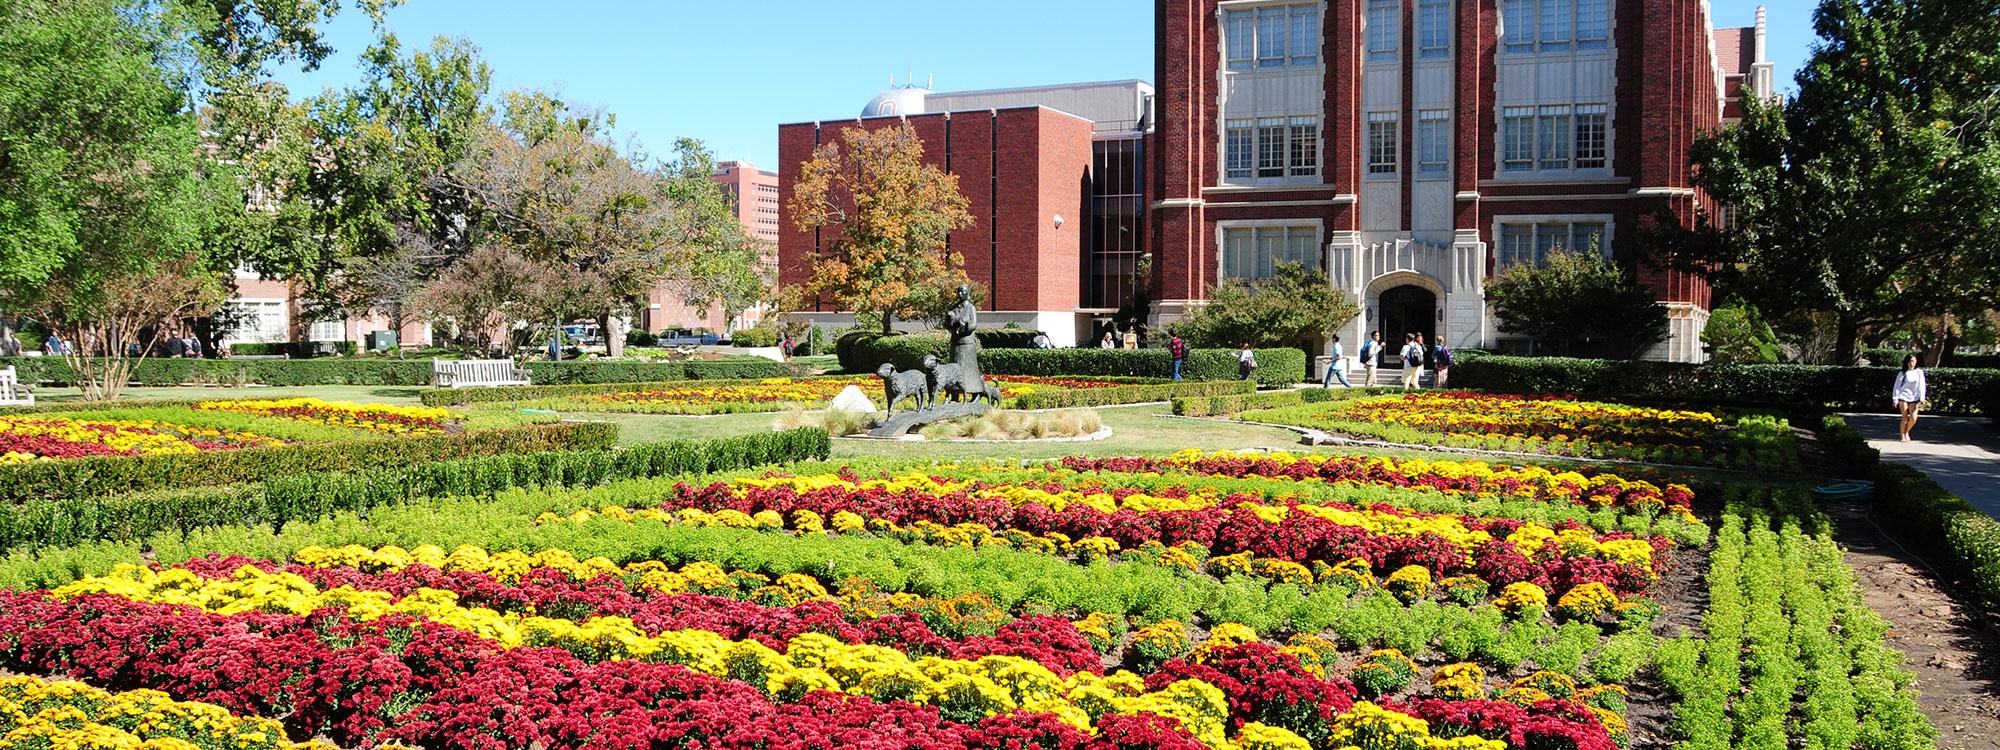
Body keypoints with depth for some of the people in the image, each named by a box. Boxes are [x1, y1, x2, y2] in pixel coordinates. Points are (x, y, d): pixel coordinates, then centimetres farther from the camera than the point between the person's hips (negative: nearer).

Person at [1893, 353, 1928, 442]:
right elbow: (1897, 386, 1)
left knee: (1913, 419, -6)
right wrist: (1895, 399, -5)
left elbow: (1921, 385, 2)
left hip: (1914, 398, 2)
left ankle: (1907, 432, 22)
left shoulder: (1919, 372, 4)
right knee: (1905, 417, -6)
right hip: (1903, 397, -2)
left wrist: (1922, 398, -8)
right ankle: (1903, 436, 9)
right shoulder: (1902, 373, 1)